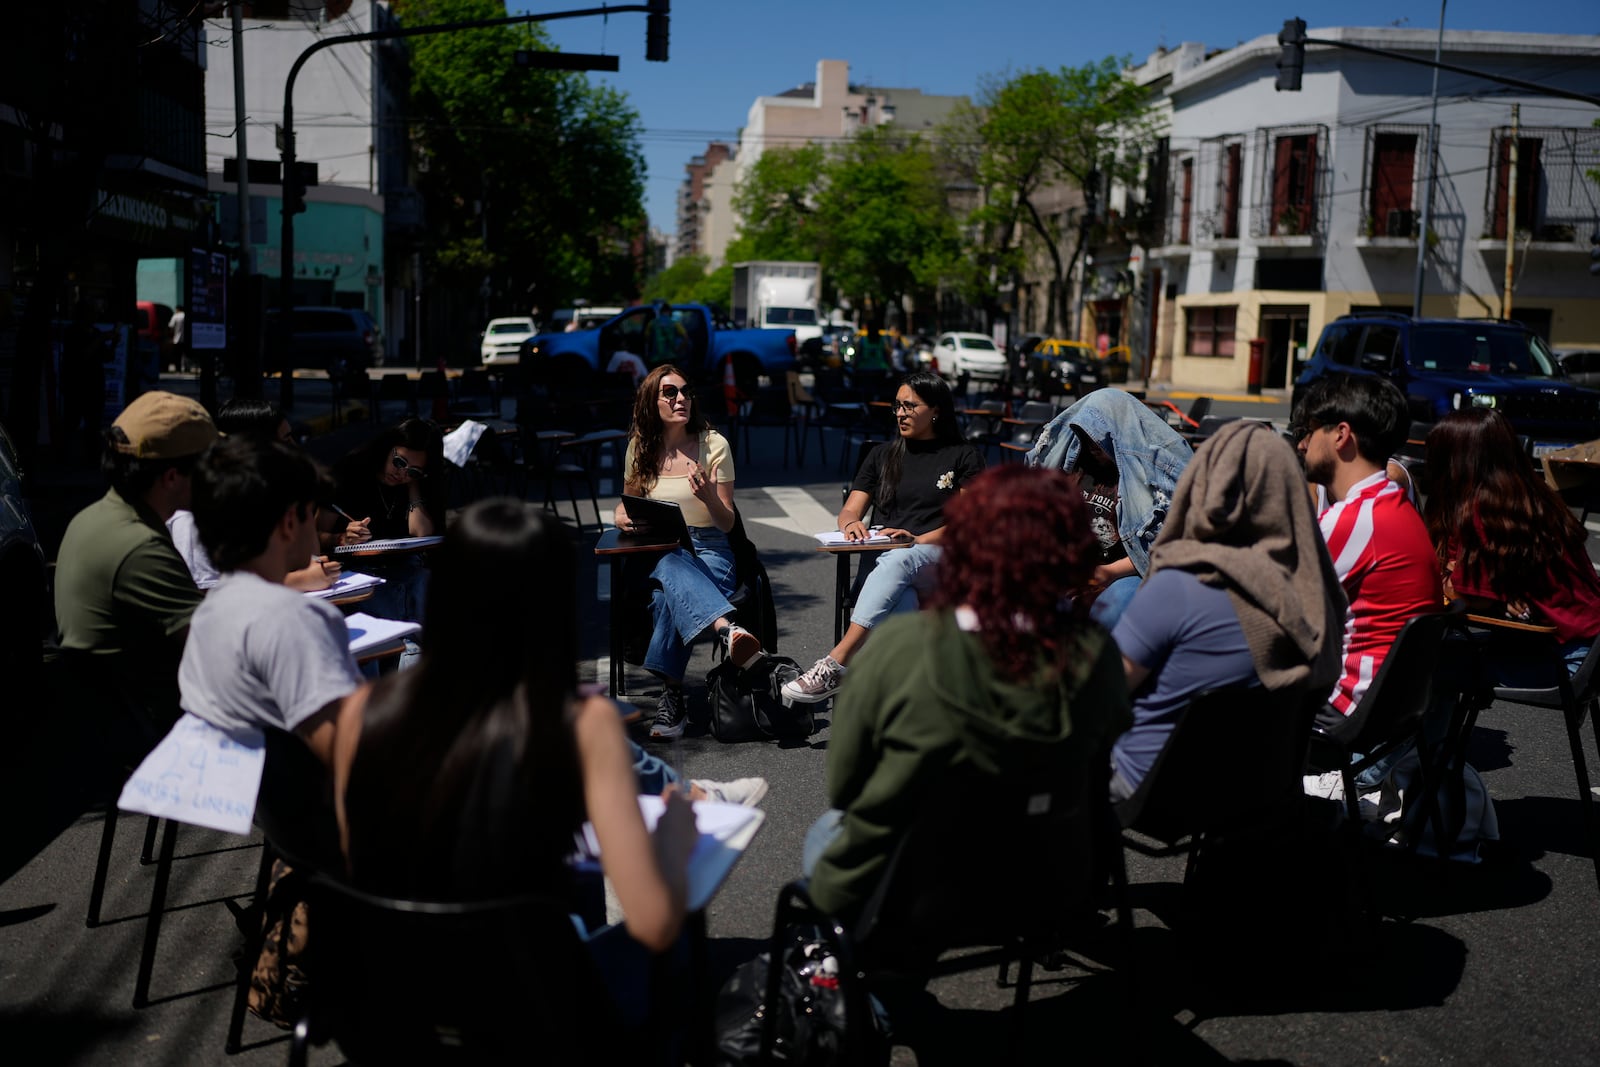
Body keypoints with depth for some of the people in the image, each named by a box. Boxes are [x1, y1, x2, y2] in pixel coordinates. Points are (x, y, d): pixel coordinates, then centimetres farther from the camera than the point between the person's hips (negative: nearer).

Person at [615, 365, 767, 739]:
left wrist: (710, 499, -20)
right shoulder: (639, 447, 9)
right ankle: (728, 630, -67)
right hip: (656, 552, 1)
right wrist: (622, 515, 2)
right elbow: (628, 499, 26)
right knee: (672, 568, -42)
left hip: (709, 550, -1)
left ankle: (672, 696, -40)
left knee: (668, 597, -40)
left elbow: (727, 524, 2)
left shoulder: (714, 444, 2)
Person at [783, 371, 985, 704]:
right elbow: (849, 511, 20)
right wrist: (852, 524, -7)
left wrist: (920, 540, -15)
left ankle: (835, 665, -52)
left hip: (941, 564, -3)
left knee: (898, 561, -41)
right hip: (881, 560, 3)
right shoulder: (883, 456, 25)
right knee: (900, 603, -38)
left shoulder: (965, 458, 14)